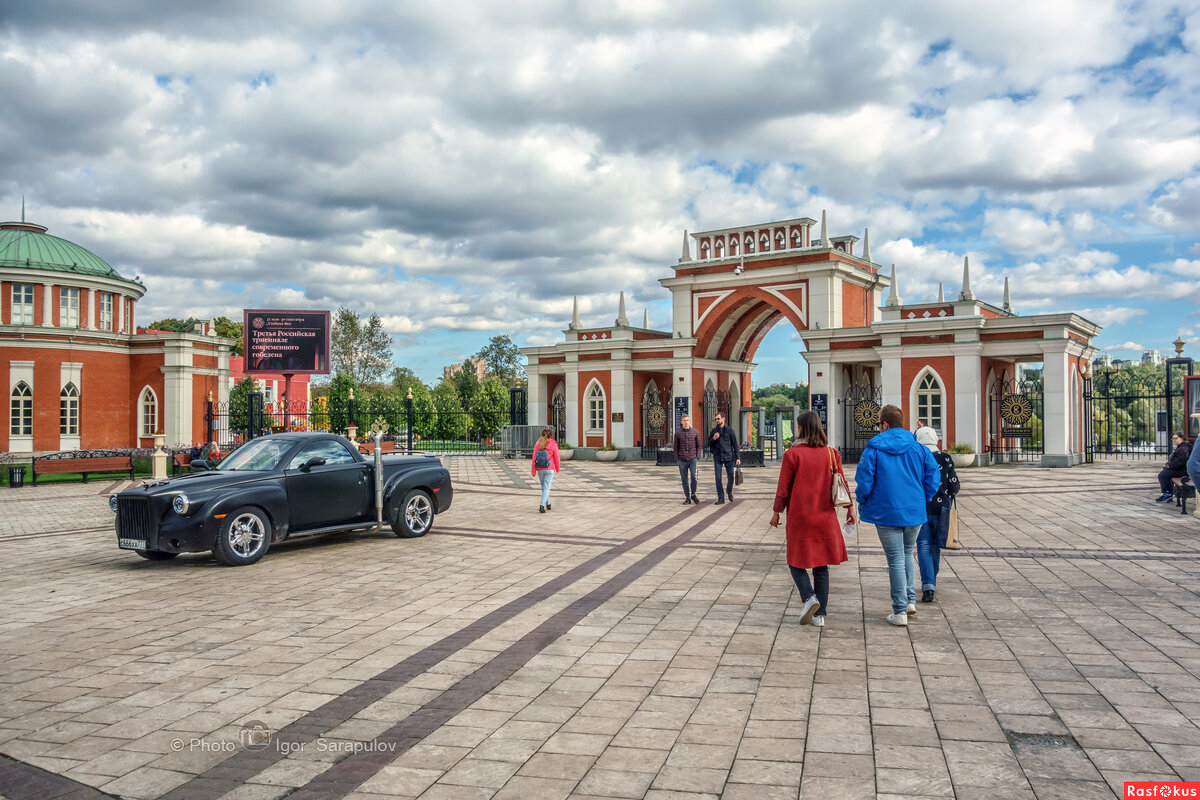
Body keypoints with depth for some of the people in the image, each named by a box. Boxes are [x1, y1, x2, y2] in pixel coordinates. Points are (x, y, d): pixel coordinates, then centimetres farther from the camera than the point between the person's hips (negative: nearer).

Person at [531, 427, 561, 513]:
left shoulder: (538, 444, 2)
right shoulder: (553, 445, -5)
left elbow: (534, 457, -1)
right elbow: (556, 458, -1)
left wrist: (533, 471, 2)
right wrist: (558, 468, 14)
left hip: (540, 470, 3)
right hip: (549, 469, -3)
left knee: (544, 487, 19)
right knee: (546, 488, -2)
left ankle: (548, 504, 30)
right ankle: (542, 506, -15)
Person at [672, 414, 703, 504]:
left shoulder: (695, 432, 4)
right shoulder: (678, 433, 4)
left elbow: (699, 445, 9)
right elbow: (675, 447, 8)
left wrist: (697, 456, -1)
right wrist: (677, 460, 1)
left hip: (693, 459, -1)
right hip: (682, 461, 1)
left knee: (694, 477, -13)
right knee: (684, 480, 3)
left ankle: (693, 495, 9)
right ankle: (687, 498, 14)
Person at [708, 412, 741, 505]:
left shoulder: (729, 430, 1)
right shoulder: (714, 431, 7)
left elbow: (735, 444, 1)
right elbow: (709, 443, 13)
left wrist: (738, 457, -5)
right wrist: (713, 439, -9)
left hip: (728, 456, -1)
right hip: (717, 457, 2)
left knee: (730, 477, 4)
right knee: (718, 478, -2)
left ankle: (730, 492, 31)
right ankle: (721, 498, 3)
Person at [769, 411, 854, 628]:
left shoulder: (792, 454, -10)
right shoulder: (831, 453, 2)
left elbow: (783, 488, -7)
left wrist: (776, 512, 4)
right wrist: (850, 508, 16)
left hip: (799, 518, -4)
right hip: (825, 518, 4)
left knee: (797, 562, 10)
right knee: (821, 566, 11)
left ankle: (809, 596, -13)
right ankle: (820, 614, 12)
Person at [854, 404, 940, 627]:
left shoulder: (873, 449, -8)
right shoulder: (918, 447, 2)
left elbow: (864, 481, -10)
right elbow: (933, 477, 0)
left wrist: (862, 503, 7)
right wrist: (922, 499, 13)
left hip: (886, 512, -3)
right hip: (914, 512, 3)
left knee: (896, 560, 3)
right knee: (907, 554, 23)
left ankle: (900, 611, 6)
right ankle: (910, 600, 18)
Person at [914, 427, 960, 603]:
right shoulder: (946, 459, -2)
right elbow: (954, 487, -2)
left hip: (919, 509, -2)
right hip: (940, 509, 2)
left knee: (923, 547, 0)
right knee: (935, 547, 16)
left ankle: (928, 587, -14)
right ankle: (932, 583, 29)